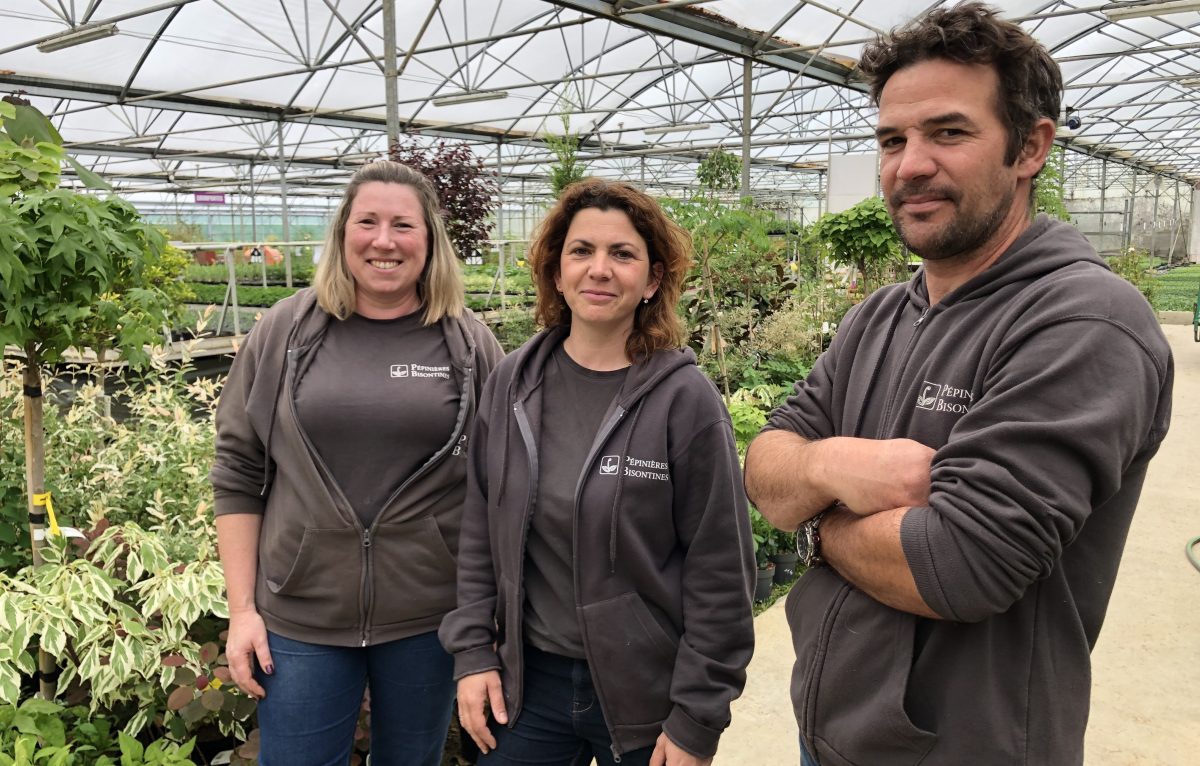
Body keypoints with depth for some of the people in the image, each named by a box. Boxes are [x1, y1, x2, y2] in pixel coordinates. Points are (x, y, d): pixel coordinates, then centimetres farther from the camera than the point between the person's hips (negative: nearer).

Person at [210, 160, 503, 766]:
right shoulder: (285, 332, -1)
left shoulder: (470, 344, -3)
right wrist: (242, 609, 0)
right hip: (300, 619, 0)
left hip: (429, 618, 0)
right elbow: (238, 474, 2)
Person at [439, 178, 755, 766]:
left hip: (649, 696, -3)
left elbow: (719, 573, -12)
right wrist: (473, 651, 1)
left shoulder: (685, 399, -14)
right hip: (526, 681, 3)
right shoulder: (511, 384, -2)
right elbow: (480, 531, 5)